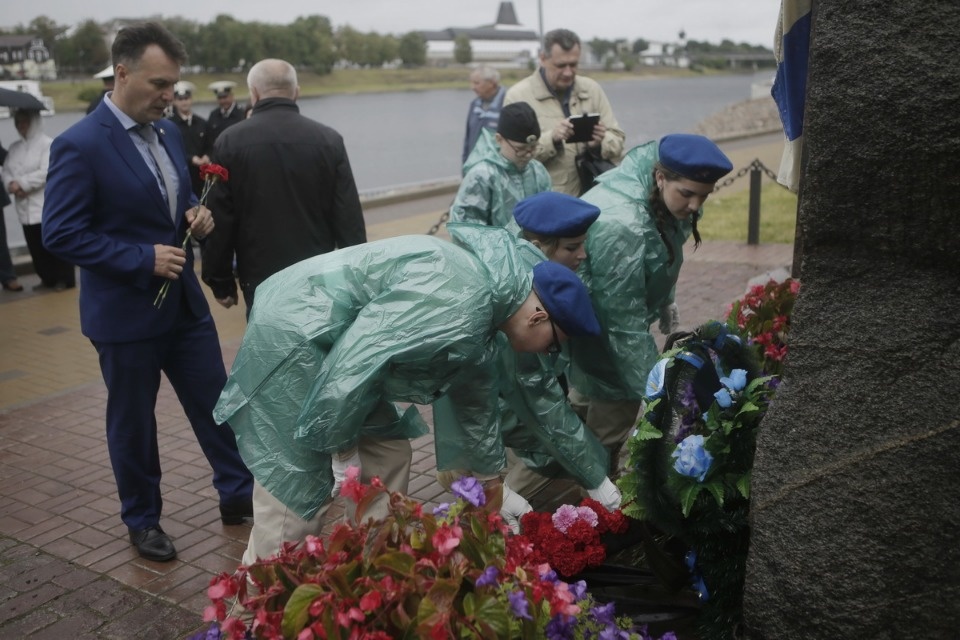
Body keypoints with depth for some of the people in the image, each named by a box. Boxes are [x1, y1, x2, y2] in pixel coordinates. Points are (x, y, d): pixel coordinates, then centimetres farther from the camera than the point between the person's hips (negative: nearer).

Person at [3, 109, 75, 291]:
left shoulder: (47, 144, -5)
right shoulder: (14, 147, 16)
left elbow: (45, 173, -15)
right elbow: (6, 171, 11)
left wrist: (22, 183, -13)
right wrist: (11, 184, -10)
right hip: (25, 209, 7)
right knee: (36, 249, 10)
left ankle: (65, 280, 5)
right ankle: (48, 279, 21)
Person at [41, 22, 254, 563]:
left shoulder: (169, 132, 5)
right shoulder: (80, 146, -16)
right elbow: (61, 233, -17)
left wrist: (196, 216, -4)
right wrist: (144, 259, -22)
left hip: (185, 301, 6)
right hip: (125, 313, -6)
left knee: (217, 403, 12)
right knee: (133, 423, 11)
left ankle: (240, 493, 29)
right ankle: (143, 520, 31)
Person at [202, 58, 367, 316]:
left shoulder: (230, 142, -5)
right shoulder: (329, 140, -4)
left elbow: (220, 221, -4)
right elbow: (350, 219, -4)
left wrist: (221, 282, 6)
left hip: (260, 278, -1)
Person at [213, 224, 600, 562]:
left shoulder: (480, 313, 9)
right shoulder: (456, 301, -25)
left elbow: (477, 402, 21)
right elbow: (354, 359, -29)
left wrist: (493, 484, 31)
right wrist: (341, 444, -15)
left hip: (322, 336, 10)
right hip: (294, 333, -10)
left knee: (388, 453, 12)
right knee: (295, 492, -6)